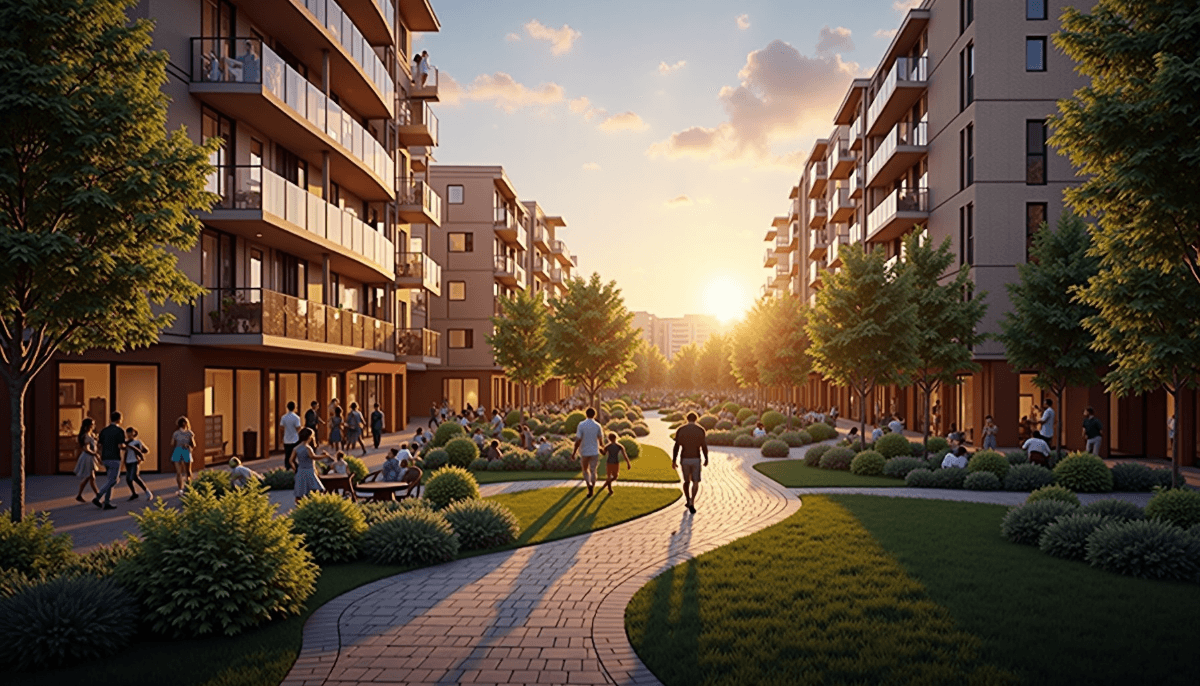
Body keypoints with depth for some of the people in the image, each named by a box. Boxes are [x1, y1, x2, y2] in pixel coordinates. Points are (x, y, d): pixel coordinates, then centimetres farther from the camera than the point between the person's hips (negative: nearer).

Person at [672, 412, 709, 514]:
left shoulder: (680, 430, -1)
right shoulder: (701, 429, -4)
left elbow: (676, 446, -5)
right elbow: (704, 446, -4)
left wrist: (673, 461, 0)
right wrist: (706, 459, 9)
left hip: (684, 459, 2)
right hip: (695, 460, -2)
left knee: (686, 480, 22)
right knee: (695, 483, 4)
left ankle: (688, 502, 26)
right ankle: (692, 503, -15)